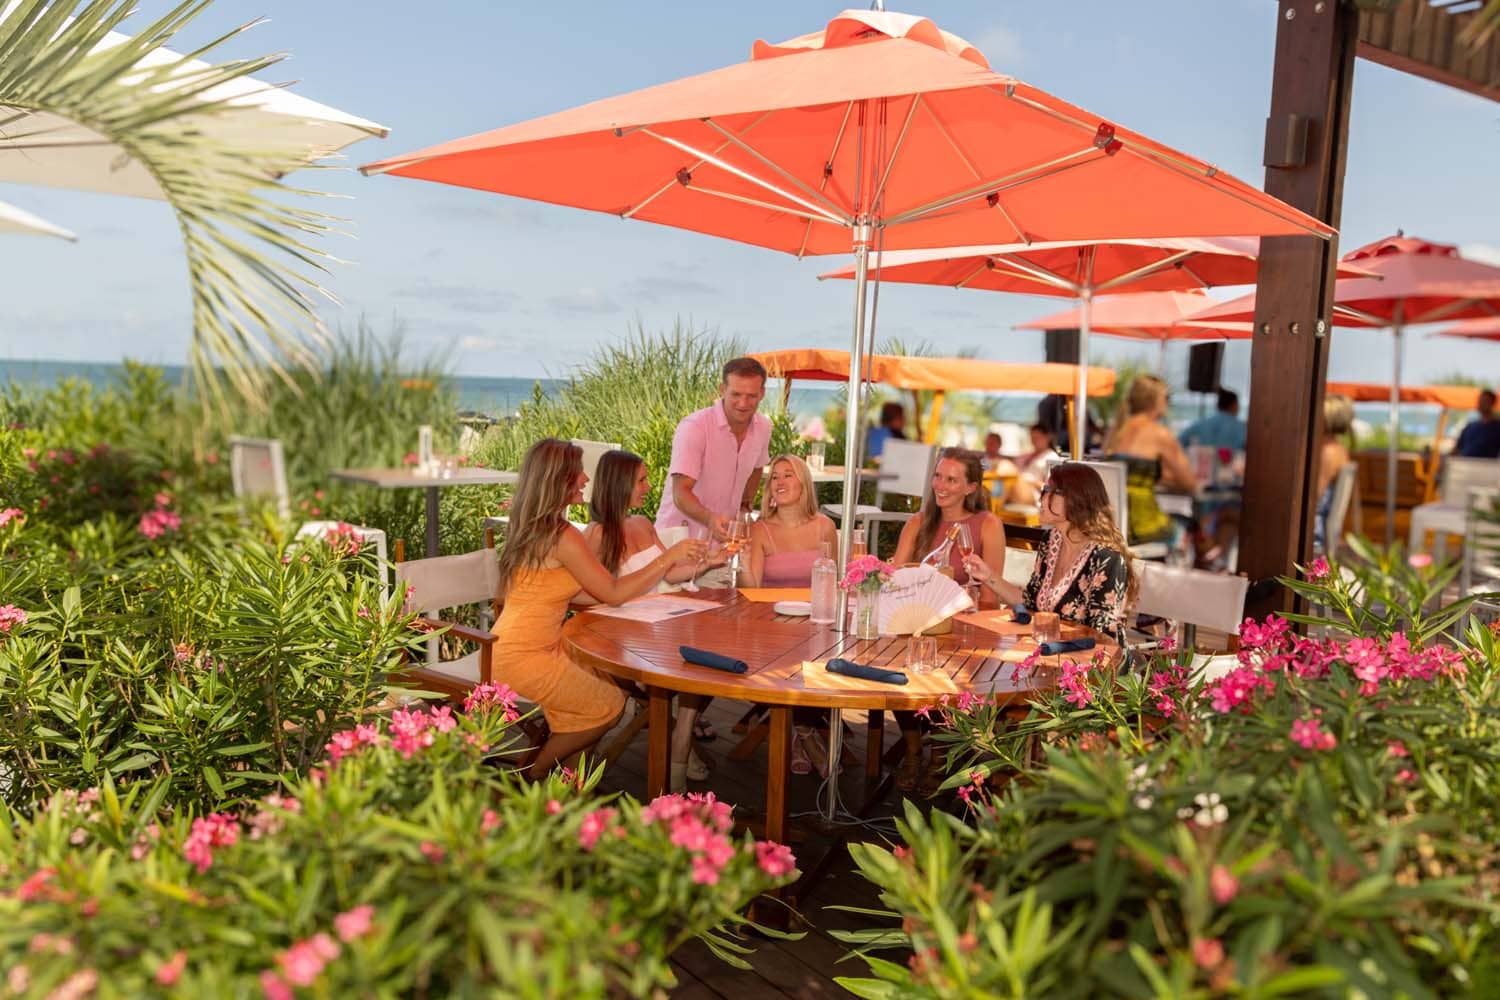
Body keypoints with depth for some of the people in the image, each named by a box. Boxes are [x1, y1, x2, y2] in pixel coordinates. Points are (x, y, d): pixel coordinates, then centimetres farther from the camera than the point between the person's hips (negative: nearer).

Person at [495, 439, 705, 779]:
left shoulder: (531, 529, 8)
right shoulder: (563, 537, -21)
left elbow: (578, 594, 11)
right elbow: (613, 593, -14)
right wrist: (670, 557, -9)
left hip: (511, 647, 9)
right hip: (525, 659, -9)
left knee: (605, 685, 14)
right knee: (610, 706, 3)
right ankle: (534, 774, 15)